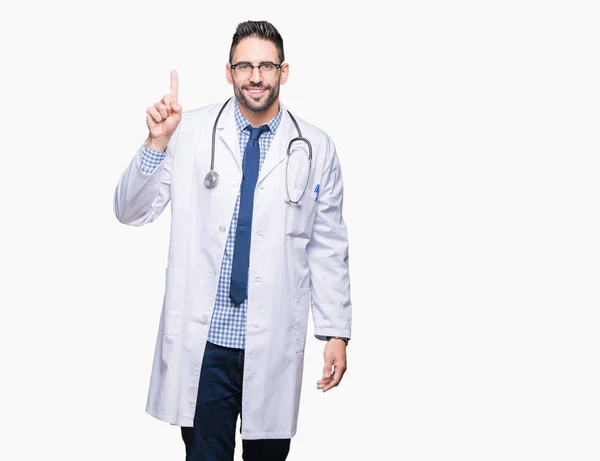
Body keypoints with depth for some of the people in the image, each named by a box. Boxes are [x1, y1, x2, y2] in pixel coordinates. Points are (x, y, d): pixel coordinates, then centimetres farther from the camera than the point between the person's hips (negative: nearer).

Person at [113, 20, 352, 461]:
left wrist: (337, 333, 3)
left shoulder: (316, 148, 2)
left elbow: (329, 248, 5)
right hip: (201, 339, 0)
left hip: (275, 342, 1)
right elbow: (131, 211, -1)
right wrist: (156, 144, -16)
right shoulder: (190, 131, 0)